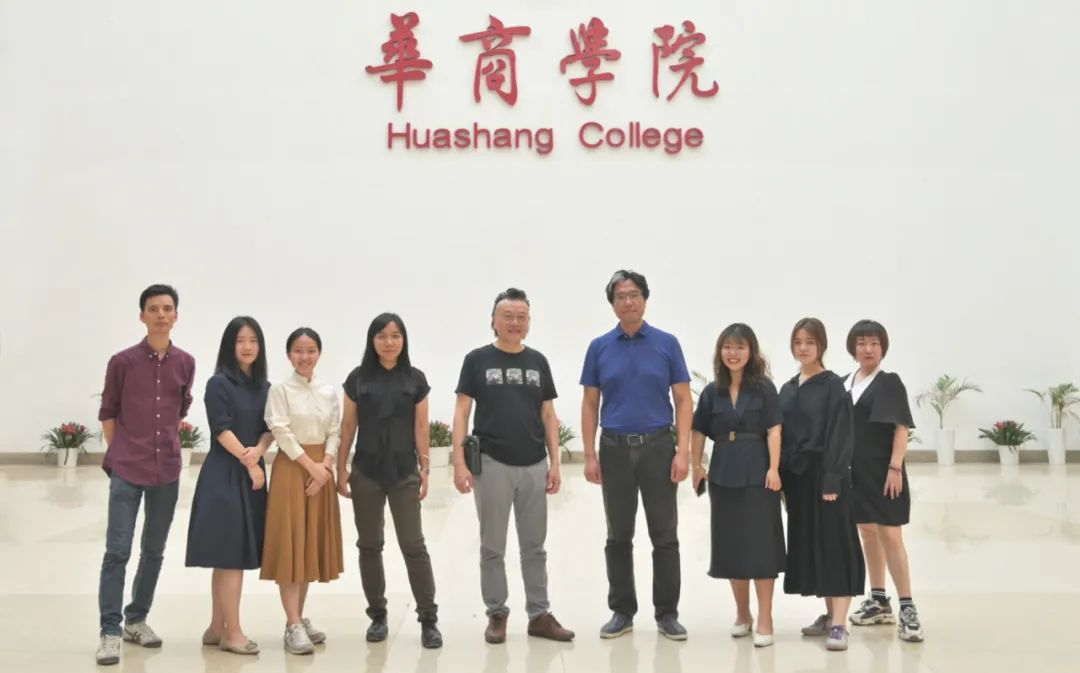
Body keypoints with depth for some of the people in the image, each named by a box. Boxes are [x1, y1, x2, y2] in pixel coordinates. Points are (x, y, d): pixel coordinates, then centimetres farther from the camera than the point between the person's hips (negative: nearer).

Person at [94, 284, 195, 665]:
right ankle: (110, 632, 1)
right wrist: (117, 454, 3)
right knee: (117, 551, -5)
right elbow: (107, 412, 5)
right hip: (127, 470, -3)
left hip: (167, 471, 3)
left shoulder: (185, 364, 4)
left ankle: (136, 619, 26)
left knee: (154, 551, 12)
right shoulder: (122, 361, -4)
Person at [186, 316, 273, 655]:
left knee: (232, 555, 10)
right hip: (224, 475, -6)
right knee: (230, 553, -6)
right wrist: (249, 464, -12)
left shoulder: (264, 386, 12)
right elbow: (222, 430, -13)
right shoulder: (219, 383, -7)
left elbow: (270, 428, 7)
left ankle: (217, 628, 17)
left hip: (253, 473, 7)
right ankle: (232, 632, 1)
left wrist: (258, 450, -13)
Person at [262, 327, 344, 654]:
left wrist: (326, 467, -9)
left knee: (312, 544, 7)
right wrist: (311, 466, -15)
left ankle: (299, 618, 17)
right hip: (291, 468, -5)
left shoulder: (330, 392, 9)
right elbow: (282, 433, -11)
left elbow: (335, 433, 6)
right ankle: (293, 626, -6)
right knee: (290, 545, -7)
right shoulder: (280, 390, -3)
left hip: (322, 470, 5)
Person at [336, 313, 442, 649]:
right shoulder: (358, 378, 2)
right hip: (366, 472, 1)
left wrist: (425, 467, -1)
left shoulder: (415, 379, 2)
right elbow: (348, 426, 5)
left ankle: (429, 619, 3)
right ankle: (378, 615, 20)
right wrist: (341, 469, 2)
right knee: (369, 545, 8)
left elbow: (421, 427, 3)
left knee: (413, 545, -4)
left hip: (404, 472, -1)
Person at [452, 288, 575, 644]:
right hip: (492, 464, -3)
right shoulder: (477, 360, -1)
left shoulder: (538, 361, 8)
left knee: (534, 546, 10)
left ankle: (539, 614, 18)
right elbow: (462, 413, -3)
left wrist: (555, 463, 2)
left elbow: (549, 416, 9)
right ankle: (497, 614, 18)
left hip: (534, 466, 3)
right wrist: (459, 462, -11)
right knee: (493, 547, 7)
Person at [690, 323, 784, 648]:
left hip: (757, 474, -4)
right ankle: (742, 614, 23)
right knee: (730, 544, 9)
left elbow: (773, 430, -7)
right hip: (723, 475, 4)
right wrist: (697, 465, 4)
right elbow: (699, 431, 12)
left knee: (760, 544, -4)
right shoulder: (712, 392, 8)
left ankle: (765, 619, 2)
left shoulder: (764, 388, -2)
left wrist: (773, 468, -14)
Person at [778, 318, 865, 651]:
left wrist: (832, 480, -17)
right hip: (796, 476, 6)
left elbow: (840, 435, -11)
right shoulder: (787, 389, 11)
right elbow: (782, 435, 12)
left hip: (824, 474, -6)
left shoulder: (833, 385, -6)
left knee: (833, 544, -5)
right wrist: (782, 478, 7)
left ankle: (839, 624, -5)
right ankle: (830, 613, 22)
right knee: (808, 544, 10)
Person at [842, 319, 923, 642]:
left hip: (882, 470, -6)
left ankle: (907, 608, -2)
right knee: (867, 532, 12)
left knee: (890, 534, -8)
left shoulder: (890, 383, -6)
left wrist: (895, 468, -17)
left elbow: (901, 429, -10)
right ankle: (878, 602, 22)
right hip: (855, 470, 6)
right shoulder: (844, 383, 10)